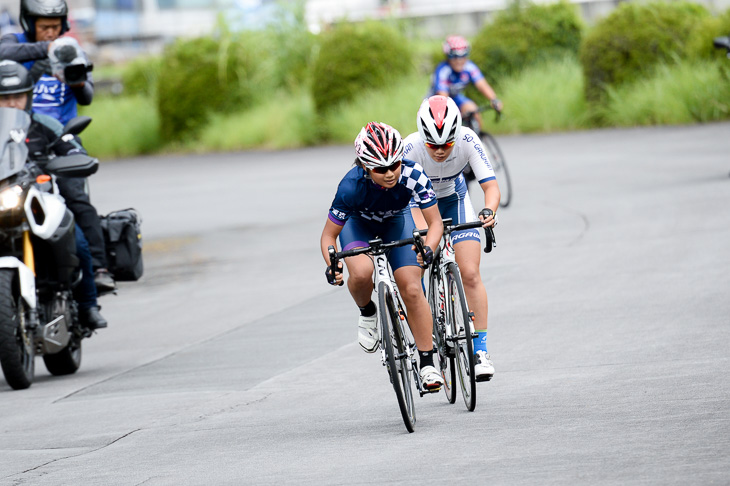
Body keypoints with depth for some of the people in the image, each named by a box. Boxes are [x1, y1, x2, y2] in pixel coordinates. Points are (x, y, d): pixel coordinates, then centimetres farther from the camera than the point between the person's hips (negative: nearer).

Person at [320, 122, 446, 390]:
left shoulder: (412, 175, -34)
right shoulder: (352, 185, -37)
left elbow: (435, 222, -27)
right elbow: (329, 235, -25)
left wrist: (428, 248, -47)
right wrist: (332, 265, -43)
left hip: (396, 222, 1)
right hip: (359, 224, -1)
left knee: (412, 290, -12)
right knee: (362, 272, -32)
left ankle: (427, 364, -1)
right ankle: (367, 313, 0)